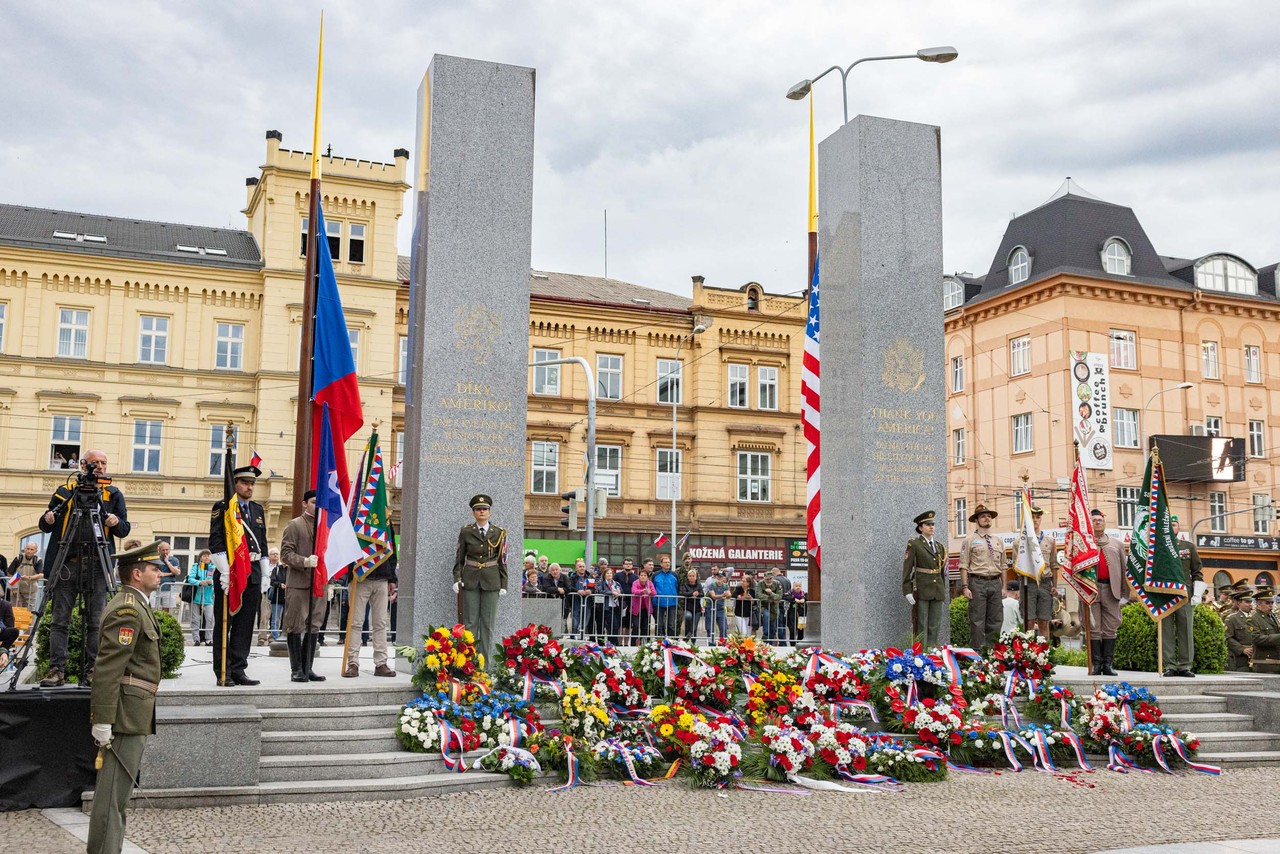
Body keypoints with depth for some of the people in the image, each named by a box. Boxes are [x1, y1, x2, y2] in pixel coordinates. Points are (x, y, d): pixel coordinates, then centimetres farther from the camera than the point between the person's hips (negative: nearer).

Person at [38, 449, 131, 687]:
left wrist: (117, 523, -12)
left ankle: (93, 670, 1)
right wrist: (48, 520, -7)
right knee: (59, 620, -2)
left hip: (97, 564, 0)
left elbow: (125, 529, 10)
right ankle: (57, 670, 1)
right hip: (67, 563, 0)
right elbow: (45, 526, 16)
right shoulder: (65, 492, 14)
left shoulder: (113, 494, 14)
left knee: (96, 621, -2)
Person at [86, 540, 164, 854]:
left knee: (118, 792, 15)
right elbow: (107, 668, -22)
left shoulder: (134, 605, 18)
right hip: (126, 715, -11)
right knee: (113, 794, -6)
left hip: (132, 715, 11)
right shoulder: (128, 609, -15)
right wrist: (103, 720, -24)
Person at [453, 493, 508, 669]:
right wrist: (457, 579, -3)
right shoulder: (466, 532, 5)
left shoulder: (499, 533, 5)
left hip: (491, 581, 0)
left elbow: (503, 560, 6)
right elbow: (459, 558, 8)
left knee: (488, 623, 1)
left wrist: (504, 585, 2)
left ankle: (485, 664, 5)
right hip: (470, 580, 0)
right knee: (470, 622, 1)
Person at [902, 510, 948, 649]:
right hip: (922, 590, -5)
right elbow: (907, 568, -7)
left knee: (935, 626, 6)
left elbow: (942, 571, 19)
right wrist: (907, 591, -13)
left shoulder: (940, 546, 15)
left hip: (938, 590, 5)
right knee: (922, 626, -3)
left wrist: (943, 592, 16)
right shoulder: (914, 544, -2)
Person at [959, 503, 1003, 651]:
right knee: (977, 621, -4)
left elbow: (1002, 566, 18)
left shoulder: (998, 542, 16)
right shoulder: (970, 541, 1)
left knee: (995, 620, 7)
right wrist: (965, 587, -11)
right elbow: (964, 566, -4)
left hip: (995, 583, 5)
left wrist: (1004, 587, 11)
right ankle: (977, 651, 0)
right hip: (978, 583, -5)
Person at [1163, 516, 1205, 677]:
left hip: (1184, 596, 1)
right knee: (1166, 632, -1)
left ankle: (1185, 666, 8)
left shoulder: (1189, 546, 11)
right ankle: (1170, 666, 3)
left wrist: (1197, 594, 2)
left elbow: (1197, 572, 11)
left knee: (1186, 632, 2)